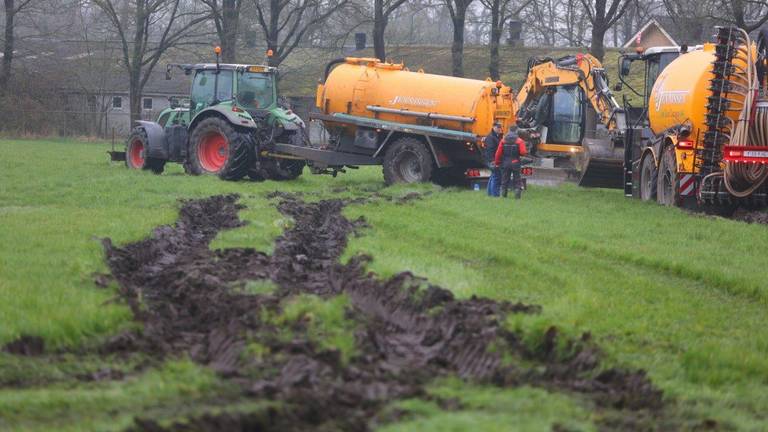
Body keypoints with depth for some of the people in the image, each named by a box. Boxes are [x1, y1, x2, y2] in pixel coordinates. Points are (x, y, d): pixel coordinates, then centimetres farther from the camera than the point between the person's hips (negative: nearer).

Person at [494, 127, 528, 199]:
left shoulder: (503, 140, 0)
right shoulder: (519, 141, -8)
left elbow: (498, 153, -1)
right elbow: (523, 152, -15)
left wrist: (497, 162, 9)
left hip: (505, 163, 2)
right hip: (515, 163, -2)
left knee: (505, 179, 12)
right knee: (516, 179, 5)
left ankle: (503, 194, 14)